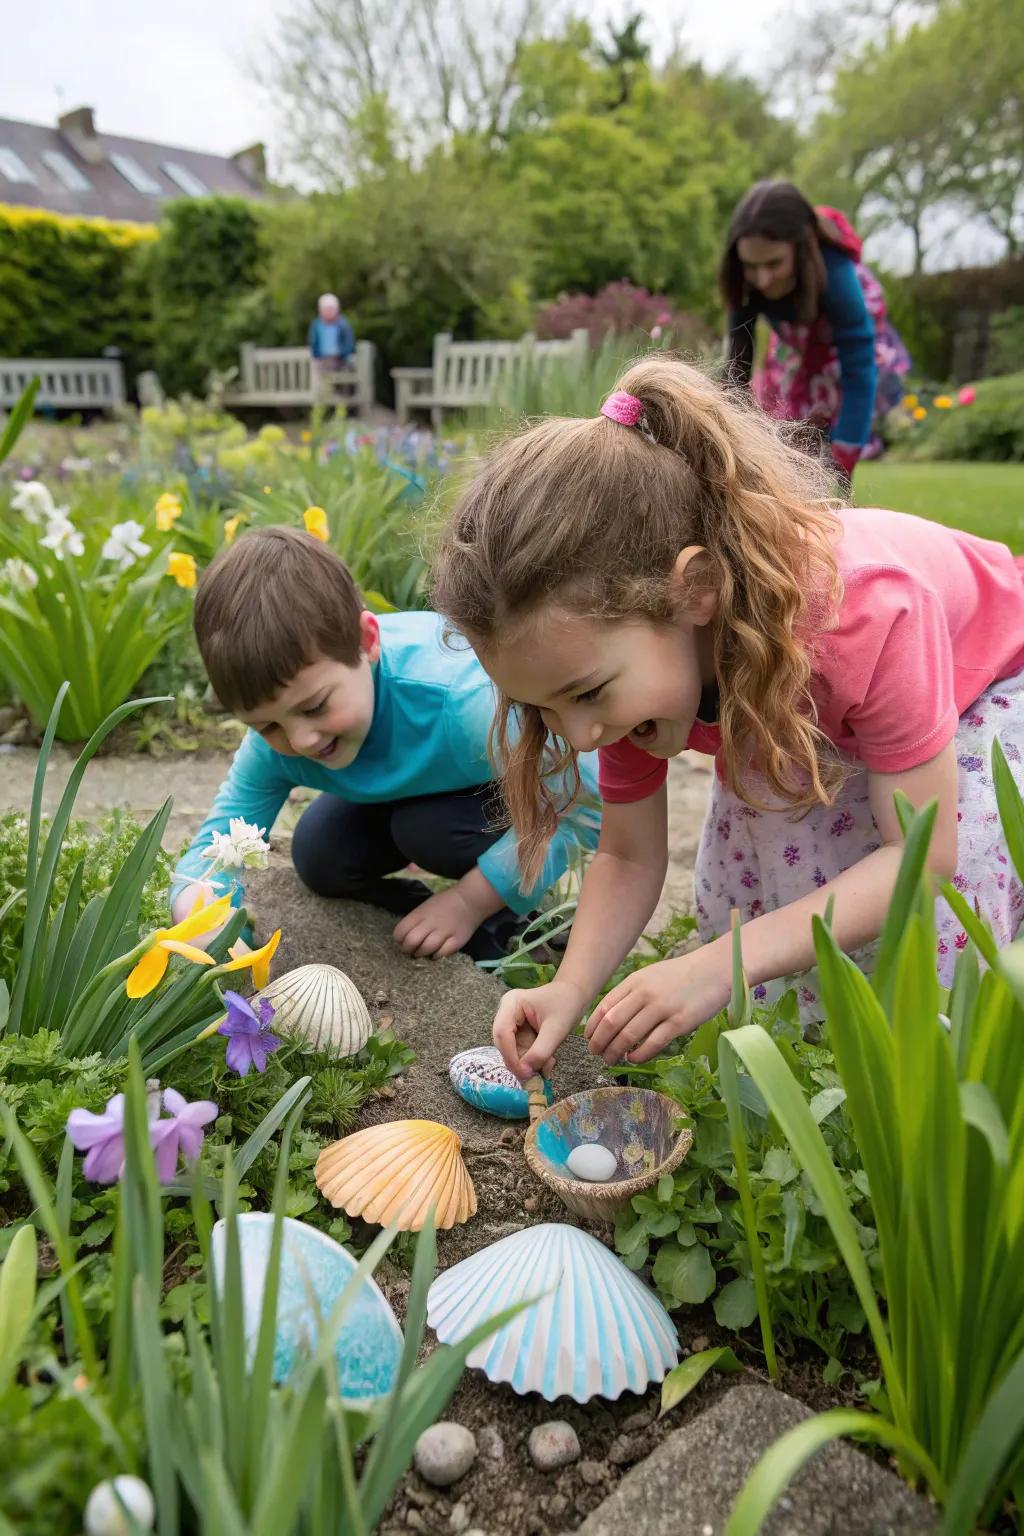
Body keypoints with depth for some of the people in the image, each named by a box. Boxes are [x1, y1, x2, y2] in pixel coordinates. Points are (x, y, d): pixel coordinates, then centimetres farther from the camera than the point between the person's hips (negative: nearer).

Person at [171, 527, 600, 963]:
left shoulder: (463, 699, -45)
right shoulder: (273, 743, -26)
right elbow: (218, 840, -20)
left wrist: (470, 901, -32)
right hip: (413, 790, 5)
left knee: (426, 829, -30)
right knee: (318, 856, -9)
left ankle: (503, 927, -4)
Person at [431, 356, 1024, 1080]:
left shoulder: (866, 612, -45)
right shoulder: (624, 646, -26)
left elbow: (923, 852, -37)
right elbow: (628, 858, -16)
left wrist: (721, 965, -47)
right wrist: (569, 990, -34)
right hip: (804, 722, 5)